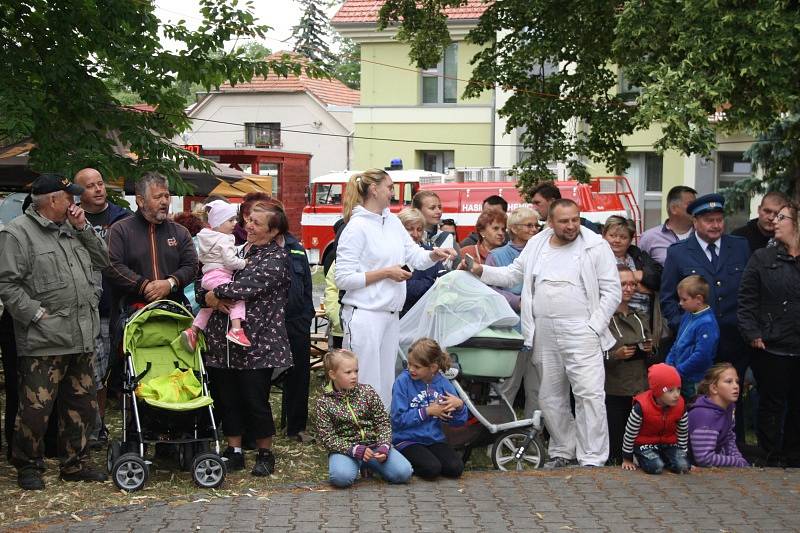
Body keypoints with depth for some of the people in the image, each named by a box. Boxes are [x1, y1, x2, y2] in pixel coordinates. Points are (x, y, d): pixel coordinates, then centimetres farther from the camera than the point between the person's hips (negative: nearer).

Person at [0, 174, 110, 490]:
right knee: (36, 409, -5)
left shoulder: (71, 230, 18)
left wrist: (83, 228, 7)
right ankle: (28, 467, 14)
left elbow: (102, 261, 18)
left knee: (82, 405, 13)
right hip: (43, 343, -8)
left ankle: (75, 464, 25)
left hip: (80, 340, 8)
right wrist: (39, 315, -17)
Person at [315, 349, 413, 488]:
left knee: (404, 472, -20)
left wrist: (384, 447, -16)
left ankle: (370, 464, 9)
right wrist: (356, 450, -21)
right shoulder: (324, 402, -5)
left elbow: (383, 421, 2)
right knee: (341, 477, -36)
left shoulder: (367, 392, 1)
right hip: (345, 449, -2)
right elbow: (327, 438, -9)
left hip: (373, 444, 3)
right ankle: (356, 465, 1)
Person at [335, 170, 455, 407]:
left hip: (390, 315, 8)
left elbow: (416, 257, 14)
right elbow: (343, 279, -15)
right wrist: (386, 273, -15)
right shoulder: (357, 227, -12)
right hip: (365, 315, -8)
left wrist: (435, 254, -7)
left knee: (386, 384, 12)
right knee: (366, 386, -5)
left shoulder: (393, 222, 11)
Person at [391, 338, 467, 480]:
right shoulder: (403, 381, -10)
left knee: (456, 468, -17)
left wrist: (459, 405, -15)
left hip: (435, 440, 5)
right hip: (407, 440, -4)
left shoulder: (443, 383, 1)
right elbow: (398, 419, -15)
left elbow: (458, 422, 6)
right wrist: (428, 411, -13)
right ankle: (405, 463, 3)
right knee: (431, 469, -27)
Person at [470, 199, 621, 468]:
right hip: (544, 332, 5)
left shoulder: (596, 246, -3)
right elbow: (512, 274, 16)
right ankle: (563, 451, 25)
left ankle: (592, 458, -6)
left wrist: (594, 328, -10)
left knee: (589, 394, -11)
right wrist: (481, 271, 2)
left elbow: (611, 292, -3)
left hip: (581, 332, -5)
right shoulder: (536, 244, 11)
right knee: (550, 396, 11)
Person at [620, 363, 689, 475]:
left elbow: (683, 432, 5)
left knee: (683, 466, -20)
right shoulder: (642, 407, -24)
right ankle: (642, 460, 5)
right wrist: (627, 460, -5)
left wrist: (683, 455, 9)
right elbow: (630, 433, -12)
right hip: (645, 444, -4)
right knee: (656, 467, -29)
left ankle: (664, 459, 11)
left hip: (669, 444, 4)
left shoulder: (680, 405, -11)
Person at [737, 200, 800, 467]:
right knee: (772, 405, 7)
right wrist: (753, 334, -9)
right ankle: (772, 459, 18)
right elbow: (746, 300, -1)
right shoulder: (762, 258, 1)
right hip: (771, 348, -1)